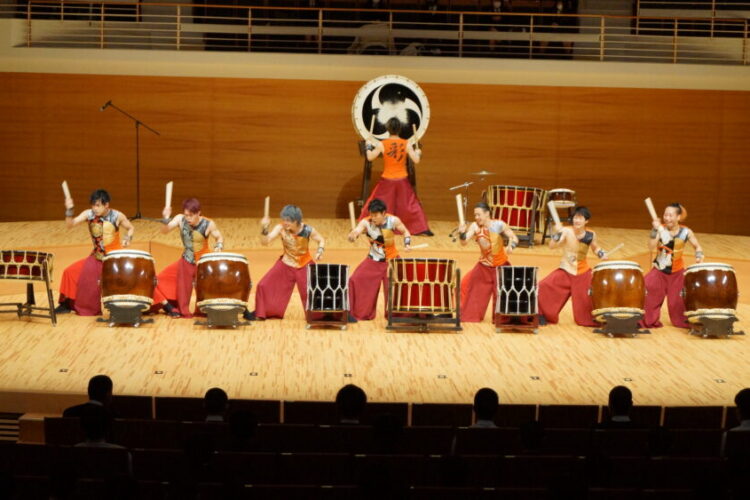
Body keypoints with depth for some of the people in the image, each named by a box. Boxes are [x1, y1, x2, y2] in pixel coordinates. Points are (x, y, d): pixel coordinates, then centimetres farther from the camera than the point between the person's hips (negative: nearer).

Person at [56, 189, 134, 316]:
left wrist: (127, 238, -17)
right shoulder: (89, 214, -8)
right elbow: (70, 224, -16)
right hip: (96, 257, 3)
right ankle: (67, 304, 15)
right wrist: (69, 210, -33)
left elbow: (131, 228, 3)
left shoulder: (117, 216, -13)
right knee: (70, 271, 0)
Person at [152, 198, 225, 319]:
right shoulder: (180, 219, -12)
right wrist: (166, 219, -36)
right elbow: (164, 231, -19)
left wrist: (218, 246, -25)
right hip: (185, 262, 3)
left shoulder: (208, 224, -17)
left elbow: (219, 237, -4)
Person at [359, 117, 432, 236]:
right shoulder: (407, 144, -8)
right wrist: (418, 152, 11)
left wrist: (369, 146, 13)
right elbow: (416, 160, -10)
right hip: (402, 180, 1)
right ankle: (423, 229, 7)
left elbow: (370, 158, -5)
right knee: (411, 204, 9)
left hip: (387, 181, -1)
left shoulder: (382, 144, -10)